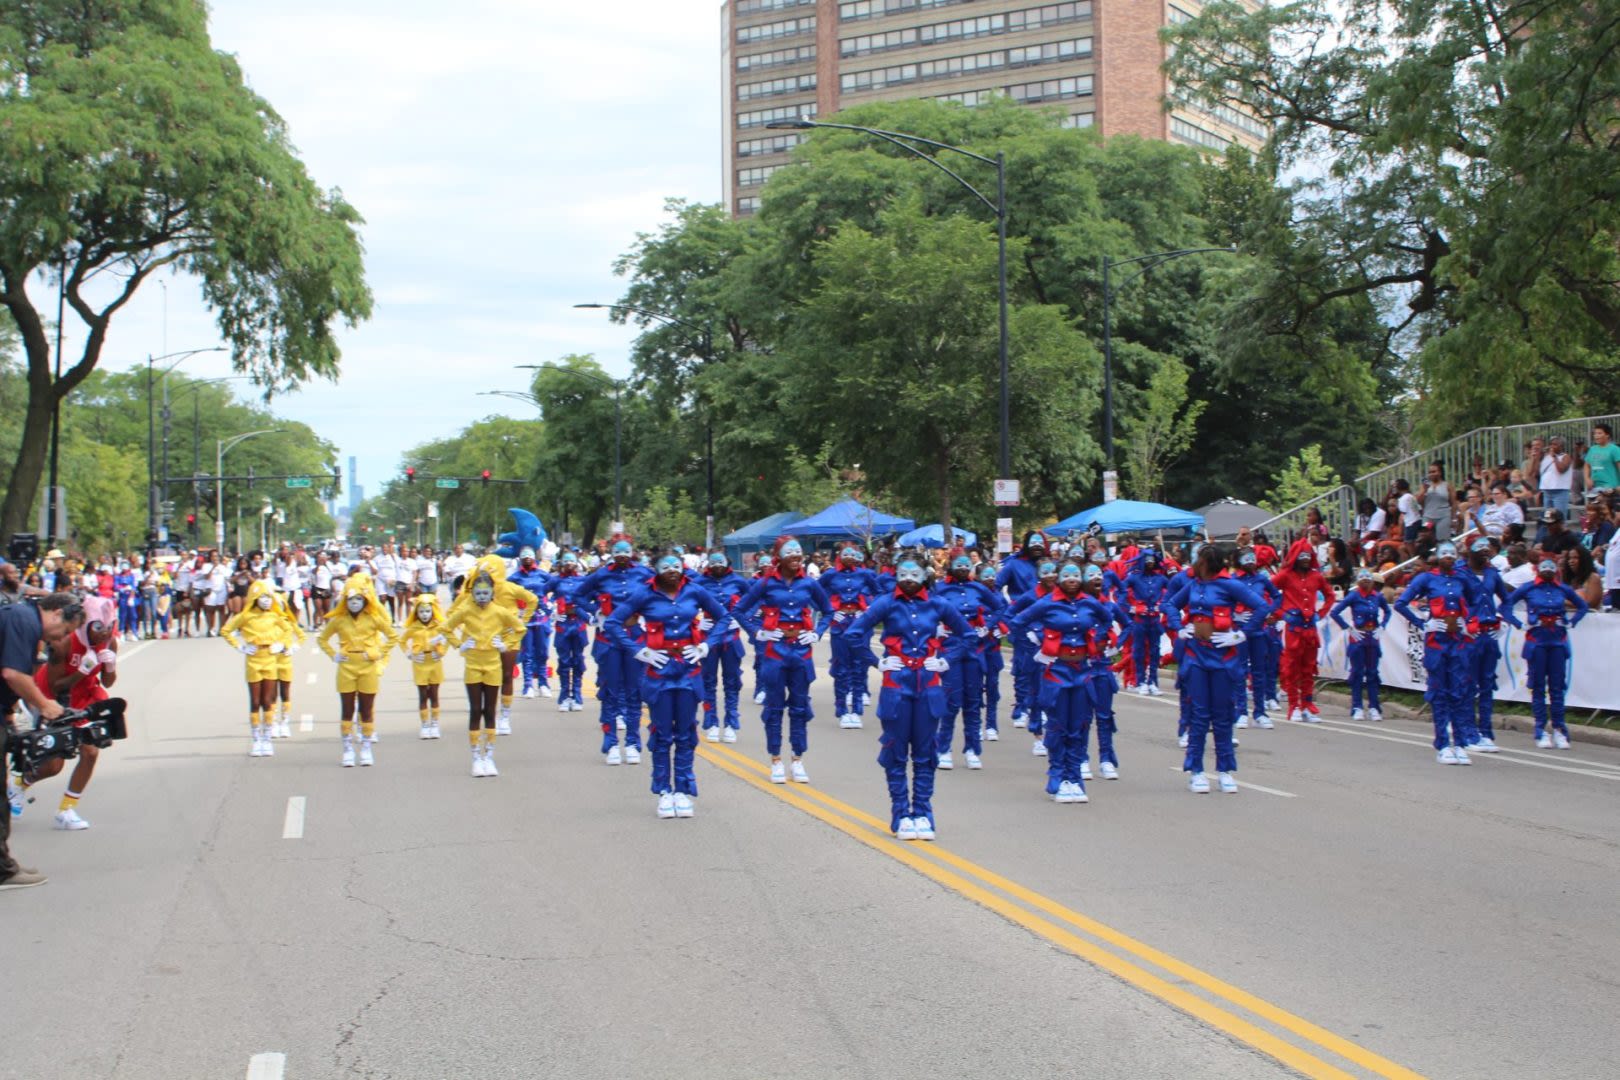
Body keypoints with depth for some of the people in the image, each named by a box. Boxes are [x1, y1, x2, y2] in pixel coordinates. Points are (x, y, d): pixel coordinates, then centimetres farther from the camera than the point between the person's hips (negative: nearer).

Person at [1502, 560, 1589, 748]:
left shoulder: (1563, 589, 4)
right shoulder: (1528, 589, -2)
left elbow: (1583, 606, 18)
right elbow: (1505, 605, 0)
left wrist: (1571, 623, 6)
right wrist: (1520, 625, -5)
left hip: (1558, 641, 2)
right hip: (1537, 641, -2)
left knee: (1557, 687, 3)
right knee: (1538, 687, 2)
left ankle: (1559, 730, 9)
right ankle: (1541, 732, 5)